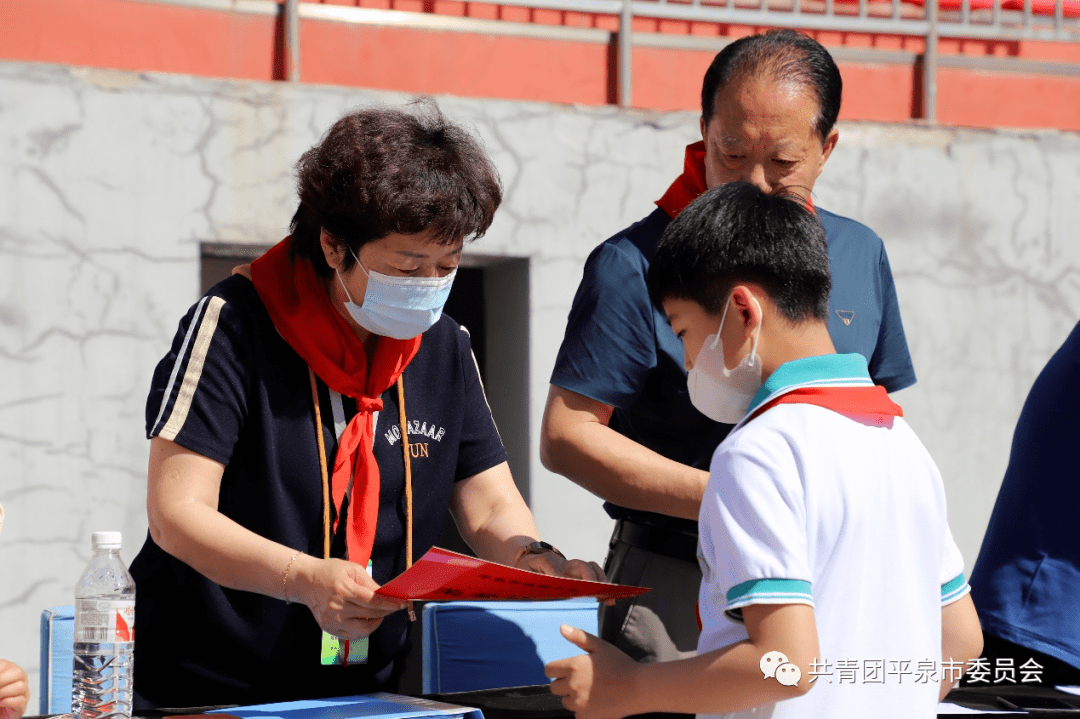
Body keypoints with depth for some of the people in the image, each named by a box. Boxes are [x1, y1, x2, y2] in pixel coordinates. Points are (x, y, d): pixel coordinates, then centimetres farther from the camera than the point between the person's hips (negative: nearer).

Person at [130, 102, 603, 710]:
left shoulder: (445, 347, 9)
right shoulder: (235, 325, -10)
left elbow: (491, 506, 12)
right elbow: (176, 514, -17)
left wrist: (541, 564, -12)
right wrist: (304, 579, -32)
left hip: (369, 696, 5)